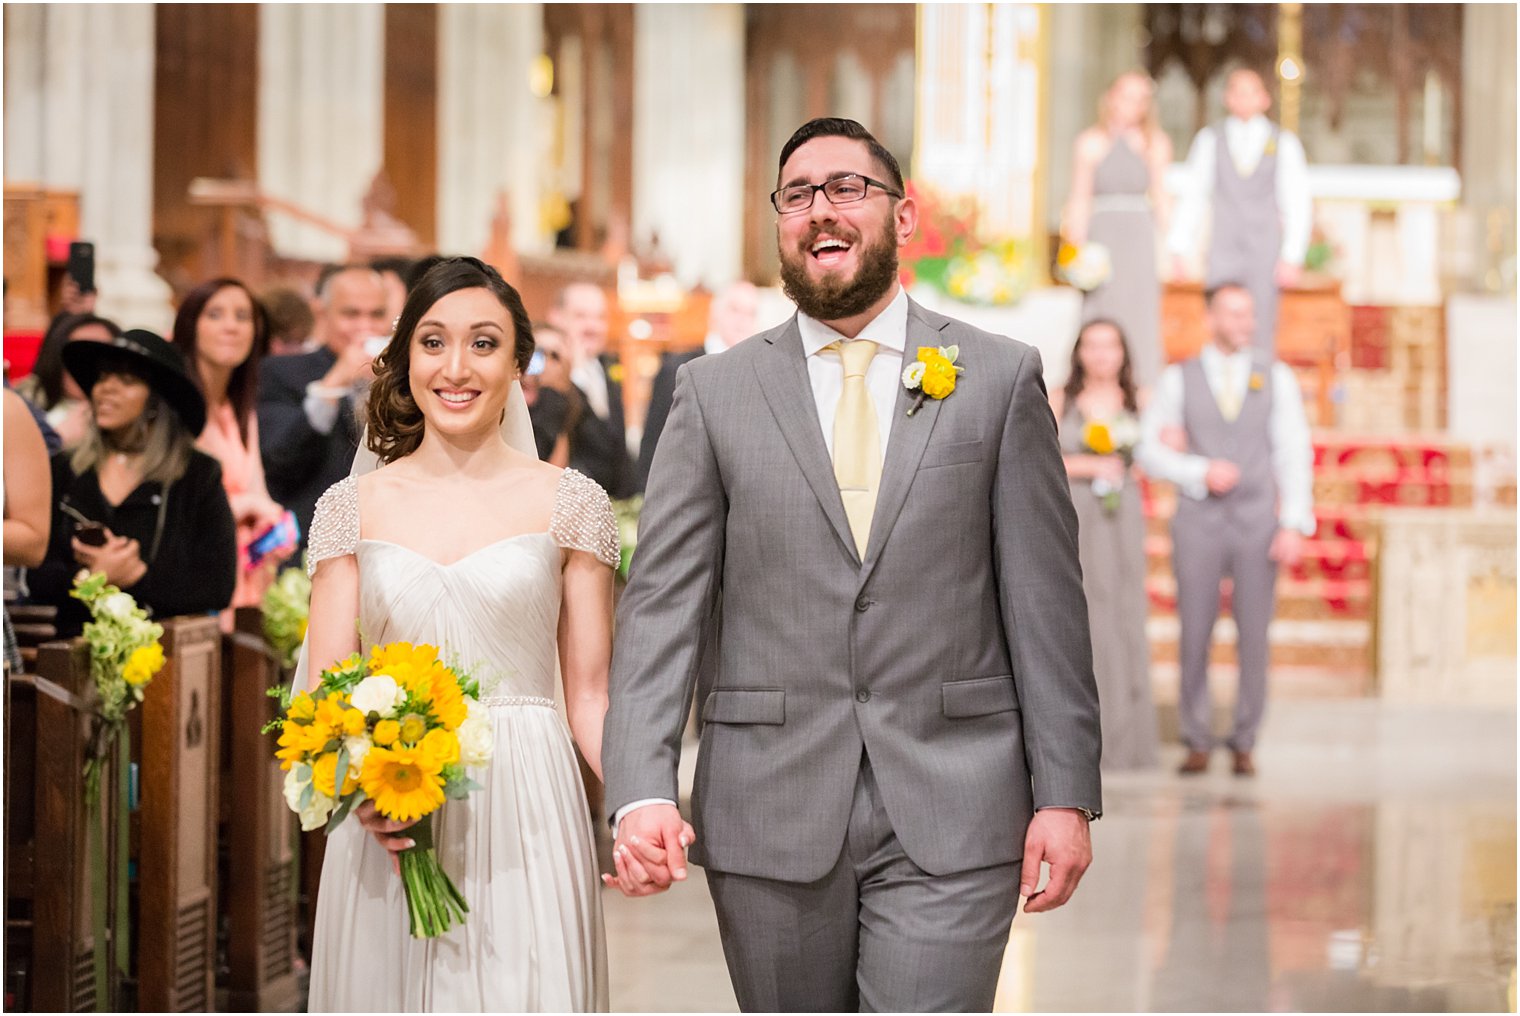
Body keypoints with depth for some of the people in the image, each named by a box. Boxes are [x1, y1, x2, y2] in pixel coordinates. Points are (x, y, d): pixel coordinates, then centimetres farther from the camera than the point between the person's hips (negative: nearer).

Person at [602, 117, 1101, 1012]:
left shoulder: (1001, 378, 5)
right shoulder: (716, 393, 6)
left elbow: (1047, 602, 3)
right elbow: (662, 603, -1)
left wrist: (1066, 794, -3)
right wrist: (642, 790, -13)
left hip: (949, 819, -1)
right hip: (770, 818, 2)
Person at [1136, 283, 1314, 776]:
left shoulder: (1276, 377, 5)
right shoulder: (1178, 379, 4)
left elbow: (1294, 454, 2)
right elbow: (1150, 449, 2)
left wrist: (1294, 525, -7)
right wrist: (1201, 472, -14)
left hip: (1257, 524, 0)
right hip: (1198, 524, 0)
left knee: (1254, 639, 0)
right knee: (1194, 638, 1)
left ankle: (1245, 744, 10)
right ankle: (1197, 742, 12)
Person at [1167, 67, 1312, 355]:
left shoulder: (1284, 143, 5)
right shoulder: (1209, 140, 8)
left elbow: (1298, 204, 4)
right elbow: (1192, 197, 9)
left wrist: (1292, 258, -3)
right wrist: (1179, 250, 2)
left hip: (1266, 254, 0)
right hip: (1223, 253, 0)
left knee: (1261, 336, -2)